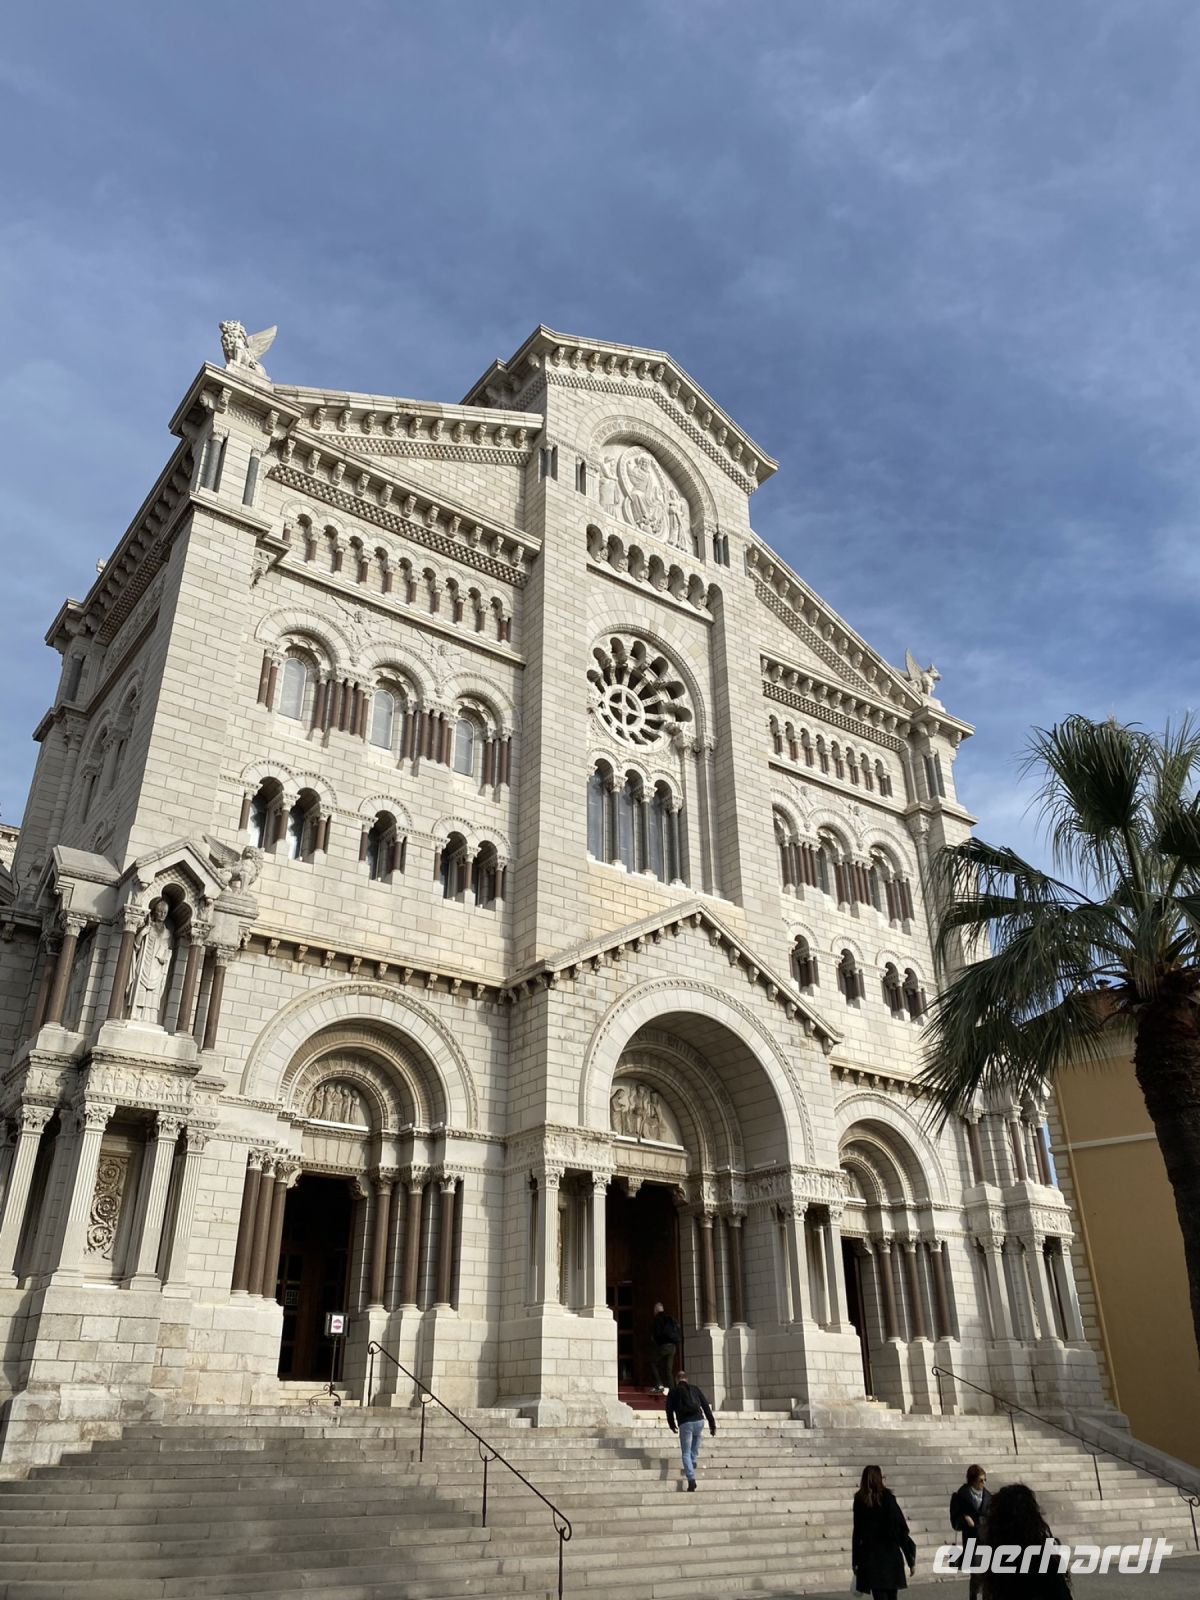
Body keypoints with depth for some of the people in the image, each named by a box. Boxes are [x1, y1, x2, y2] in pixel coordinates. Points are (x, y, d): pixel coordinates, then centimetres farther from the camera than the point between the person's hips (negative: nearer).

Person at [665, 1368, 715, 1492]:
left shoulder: (673, 1392, 11)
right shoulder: (695, 1389, 15)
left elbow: (669, 1410, 11)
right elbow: (706, 1406, 11)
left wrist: (672, 1425, 29)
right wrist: (712, 1424, 13)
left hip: (685, 1424, -3)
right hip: (699, 1421, 3)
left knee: (686, 1454, 6)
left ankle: (691, 1480, -8)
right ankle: (693, 1462, 37)